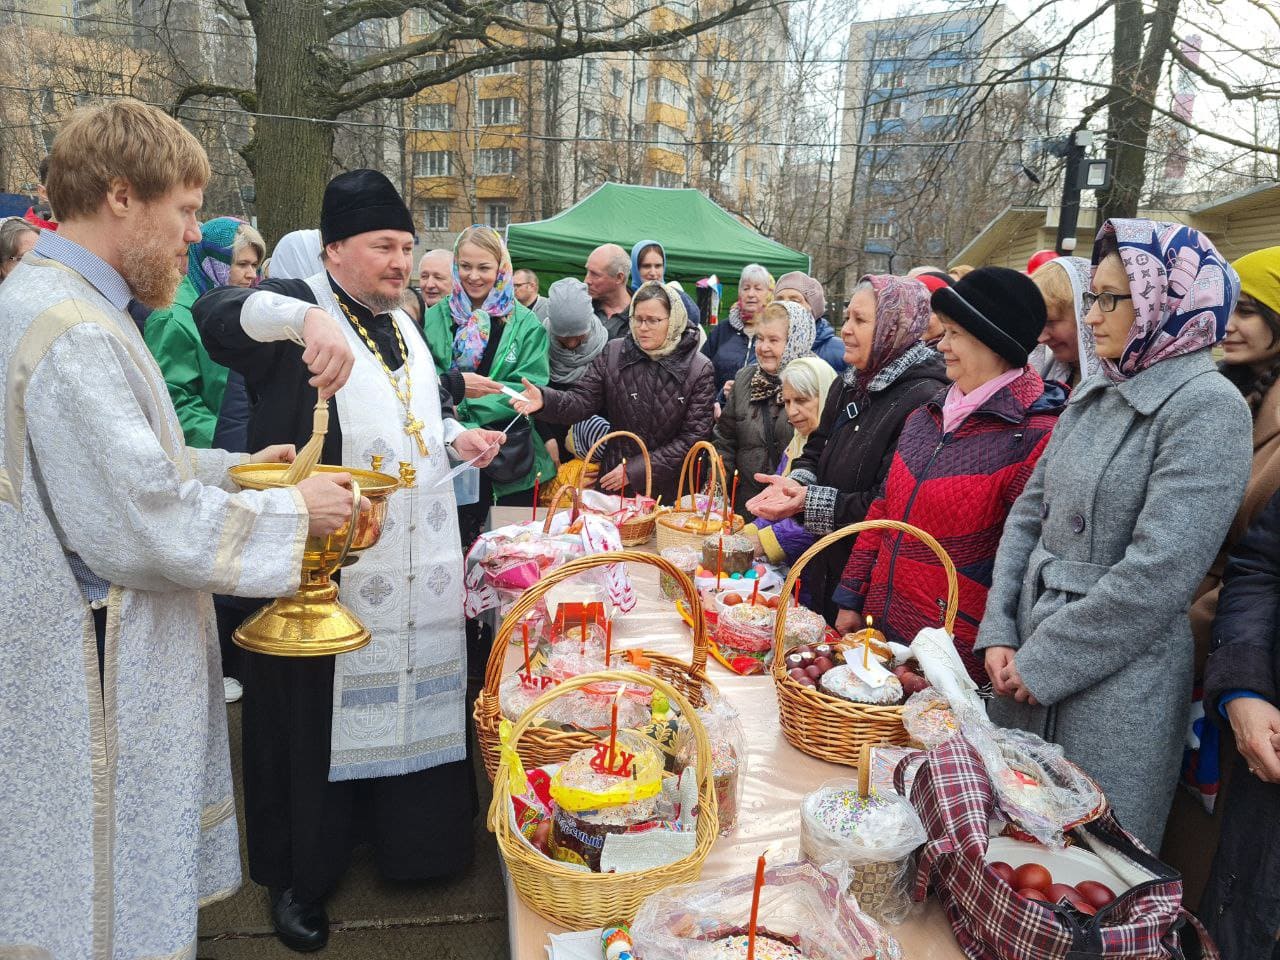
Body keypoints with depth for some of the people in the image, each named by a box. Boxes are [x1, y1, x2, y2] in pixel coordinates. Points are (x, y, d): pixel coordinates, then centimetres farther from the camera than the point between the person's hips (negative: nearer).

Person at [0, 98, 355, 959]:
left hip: (109, 657, 10)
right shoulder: (73, 331, -23)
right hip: (99, 684, -10)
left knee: (135, 877, 24)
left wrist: (231, 468, 8)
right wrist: (292, 511, -15)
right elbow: (146, 525, -27)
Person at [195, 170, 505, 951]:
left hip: (419, 572, 7)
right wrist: (304, 317, -44)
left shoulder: (405, 326, 16)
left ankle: (410, 834, 35)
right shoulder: (303, 307, -6)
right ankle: (298, 876, 21)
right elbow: (217, 312, -27)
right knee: (321, 709, 2)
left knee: (411, 697, 15)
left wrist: (460, 438, 10)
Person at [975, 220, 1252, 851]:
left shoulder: (1207, 407, -14)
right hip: (1027, 672, 7)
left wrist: (1042, 661, -15)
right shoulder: (1094, 394, 8)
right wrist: (999, 634, -1)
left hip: (1116, 678, -6)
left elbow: (1158, 572, -21)